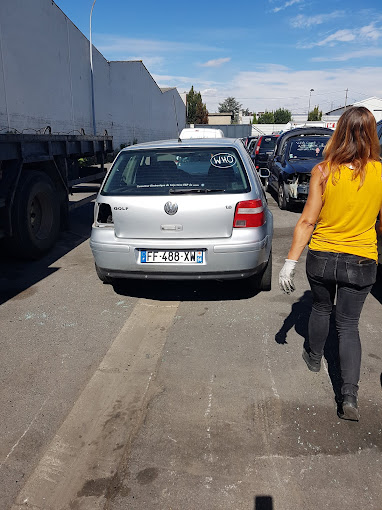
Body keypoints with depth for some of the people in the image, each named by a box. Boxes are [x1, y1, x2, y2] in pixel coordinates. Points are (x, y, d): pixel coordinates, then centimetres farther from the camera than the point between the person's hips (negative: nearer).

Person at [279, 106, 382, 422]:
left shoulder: (323, 171, -12)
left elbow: (308, 221, -12)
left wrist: (291, 261, -7)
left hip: (322, 257, 0)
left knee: (321, 308, 25)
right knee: (348, 324, 12)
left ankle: (314, 358, 47)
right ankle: (350, 397, 6)